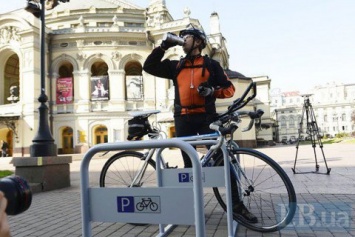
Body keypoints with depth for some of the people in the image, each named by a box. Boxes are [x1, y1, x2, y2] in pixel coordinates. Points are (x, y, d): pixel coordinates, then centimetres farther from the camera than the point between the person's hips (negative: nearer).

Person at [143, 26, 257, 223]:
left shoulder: (211, 64, 9)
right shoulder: (176, 66, 17)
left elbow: (229, 89, 6)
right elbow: (149, 66, 14)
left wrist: (212, 90, -13)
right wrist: (164, 46, 8)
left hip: (206, 117, -3)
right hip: (183, 119, 3)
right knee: (189, 163, 8)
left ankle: (237, 204, 3)